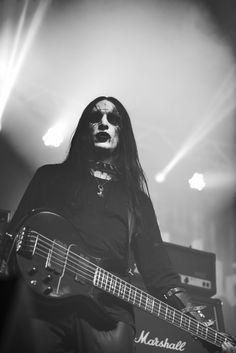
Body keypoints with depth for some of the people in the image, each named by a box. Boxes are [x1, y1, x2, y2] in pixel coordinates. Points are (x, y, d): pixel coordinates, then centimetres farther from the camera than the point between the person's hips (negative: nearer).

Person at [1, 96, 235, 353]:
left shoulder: (136, 196, 16)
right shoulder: (50, 176, 15)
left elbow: (155, 263, 10)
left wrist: (194, 319, -1)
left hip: (109, 315, 1)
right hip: (43, 301, 0)